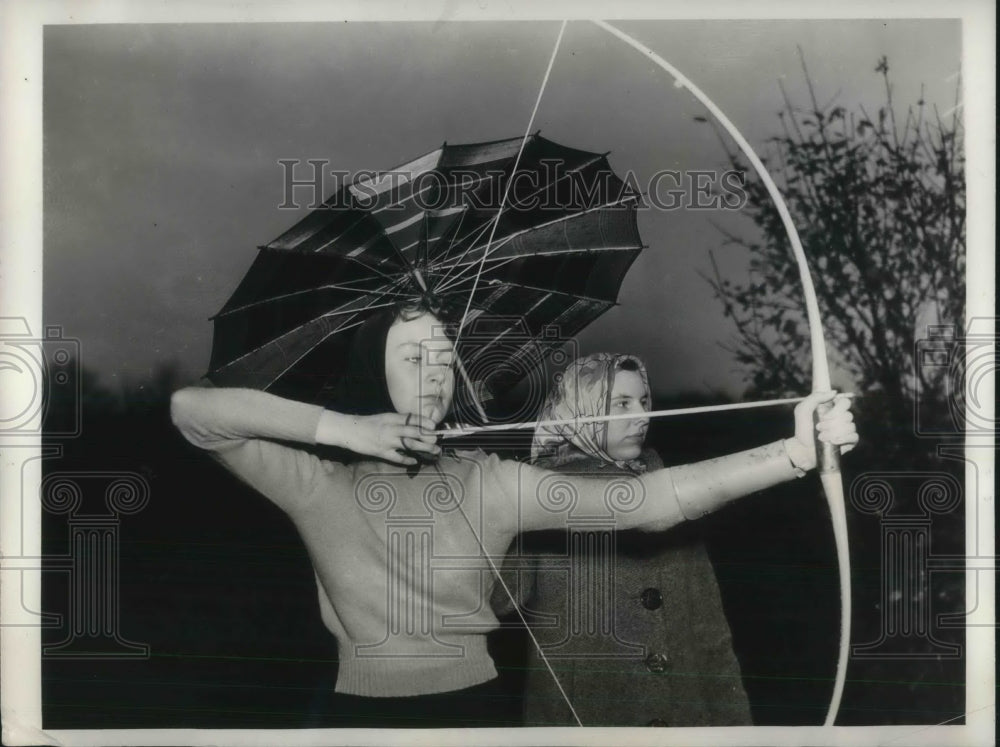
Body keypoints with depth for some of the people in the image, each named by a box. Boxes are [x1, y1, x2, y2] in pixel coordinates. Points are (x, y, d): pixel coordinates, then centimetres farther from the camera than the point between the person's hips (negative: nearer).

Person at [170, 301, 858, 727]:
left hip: (471, 704, 1)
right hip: (365, 708, 0)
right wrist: (341, 427, -17)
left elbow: (644, 499, -11)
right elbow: (192, 408, -10)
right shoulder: (318, 487, -3)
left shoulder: (493, 484, -3)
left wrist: (794, 453, -20)